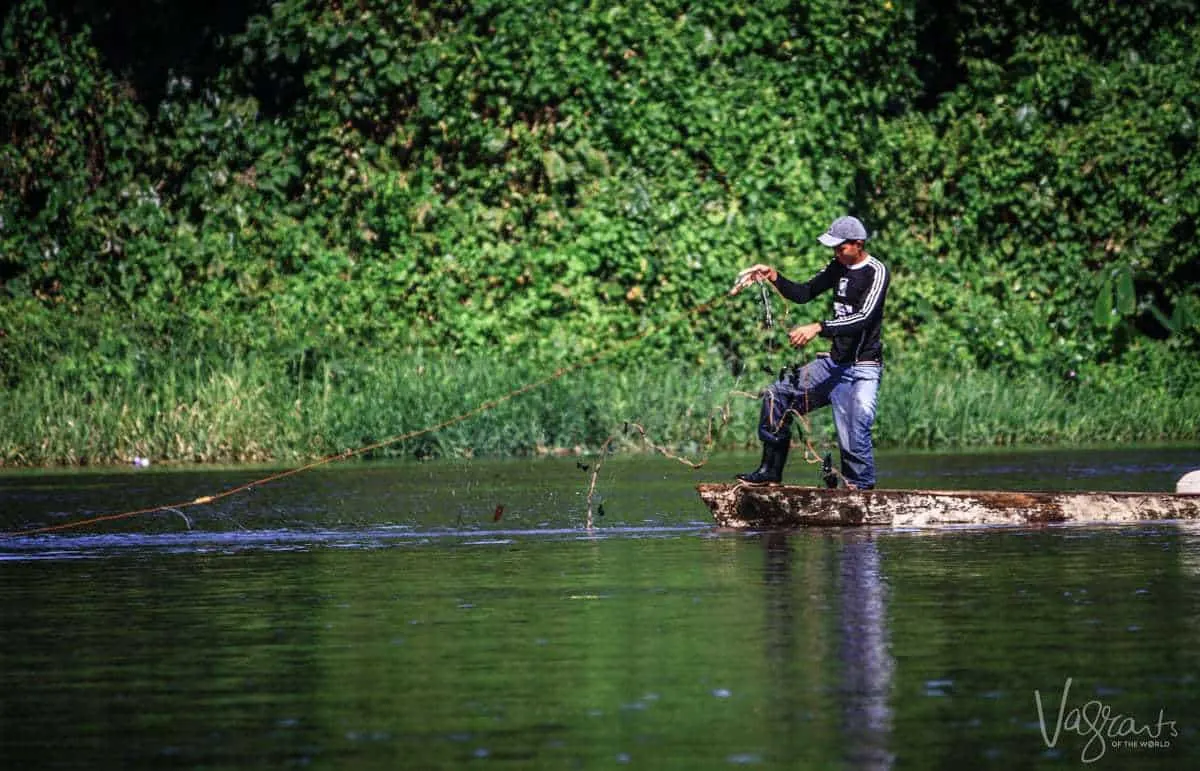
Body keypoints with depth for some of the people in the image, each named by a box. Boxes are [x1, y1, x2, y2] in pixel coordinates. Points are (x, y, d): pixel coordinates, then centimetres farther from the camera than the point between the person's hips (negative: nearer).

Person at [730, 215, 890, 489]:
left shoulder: (876, 273, -14)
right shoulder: (838, 267, 9)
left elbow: (864, 318, -27)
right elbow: (804, 293, 17)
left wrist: (819, 328, -36)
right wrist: (773, 276, 0)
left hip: (863, 369, -8)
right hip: (834, 361, 8)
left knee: (855, 437, -17)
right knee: (777, 394, 4)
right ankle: (771, 469, 8)